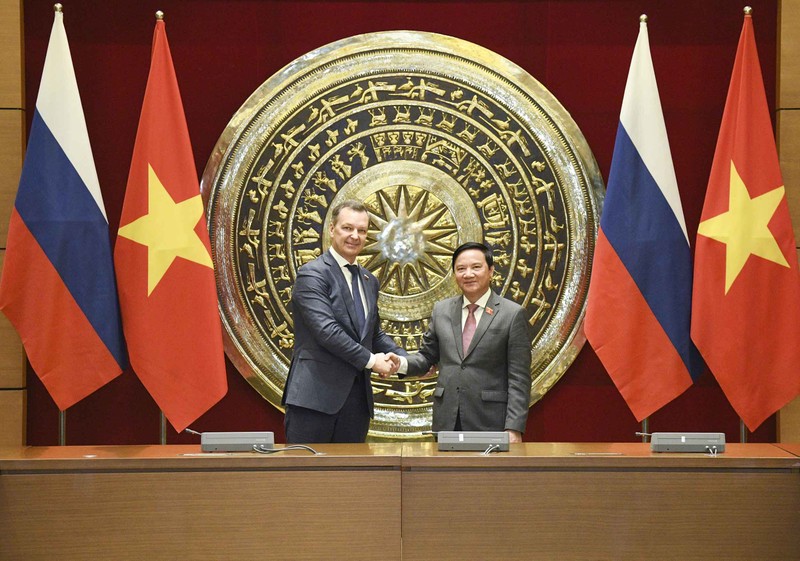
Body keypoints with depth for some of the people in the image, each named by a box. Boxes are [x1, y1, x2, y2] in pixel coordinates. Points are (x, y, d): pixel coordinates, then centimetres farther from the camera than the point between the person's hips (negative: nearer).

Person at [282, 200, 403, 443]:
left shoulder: (369, 281, 17)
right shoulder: (312, 275, -8)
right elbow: (327, 330, -18)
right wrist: (370, 360, -11)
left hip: (357, 396, 7)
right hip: (316, 395, -7)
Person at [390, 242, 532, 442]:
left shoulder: (513, 314, -2)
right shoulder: (441, 310, 11)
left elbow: (518, 378, -5)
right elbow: (427, 356, 17)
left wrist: (514, 428, -11)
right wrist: (402, 363, -5)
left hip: (490, 423, -3)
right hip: (447, 421, 3)